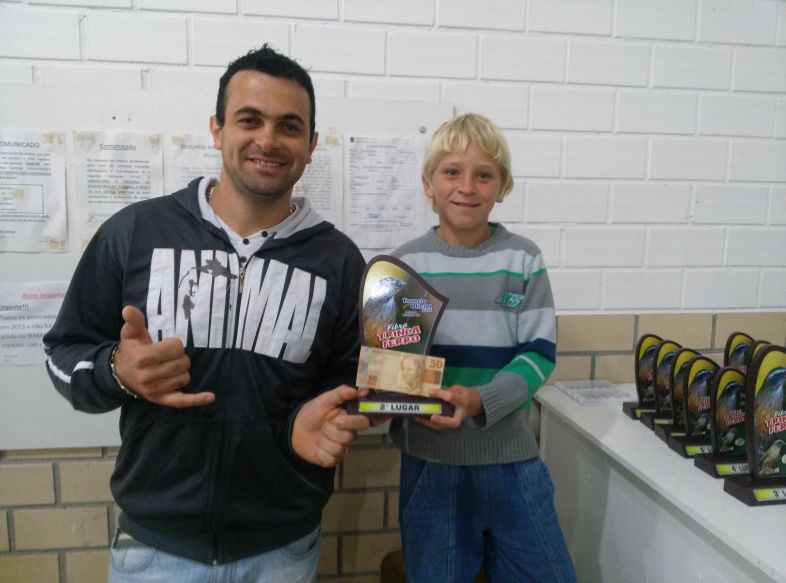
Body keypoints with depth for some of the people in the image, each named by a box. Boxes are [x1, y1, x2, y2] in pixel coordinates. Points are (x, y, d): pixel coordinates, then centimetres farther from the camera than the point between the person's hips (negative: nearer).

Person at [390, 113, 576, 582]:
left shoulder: (523, 259, -3)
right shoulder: (406, 262, -2)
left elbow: (540, 353, -6)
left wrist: (481, 401, -22)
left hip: (511, 457, 0)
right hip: (428, 459, 0)